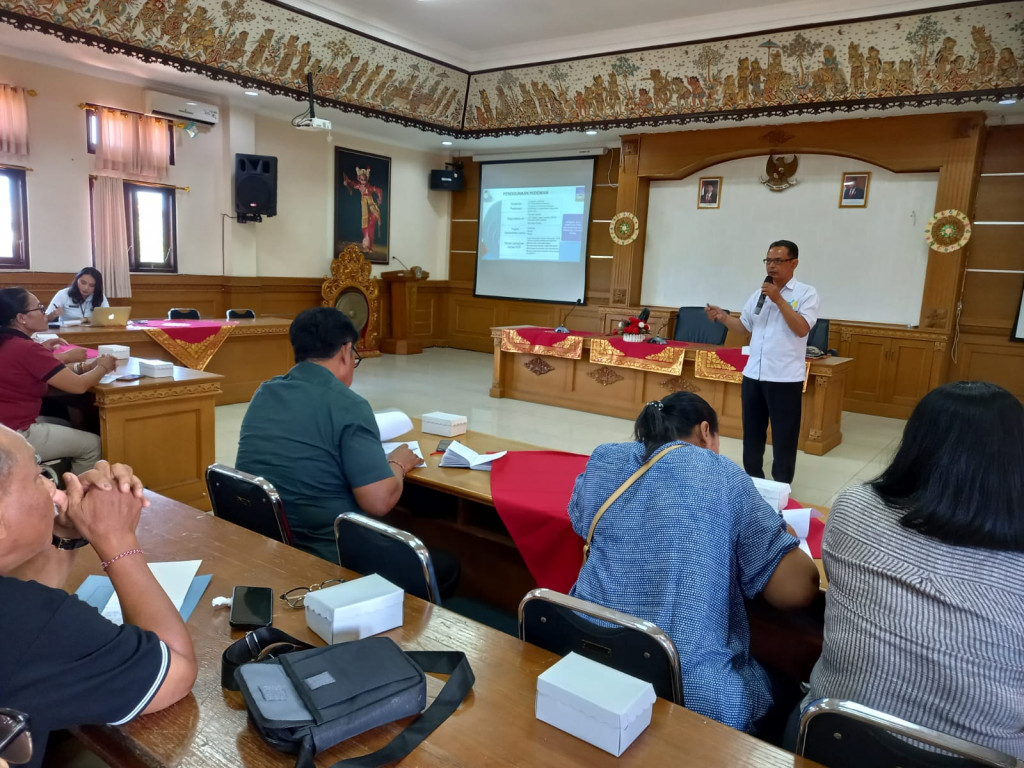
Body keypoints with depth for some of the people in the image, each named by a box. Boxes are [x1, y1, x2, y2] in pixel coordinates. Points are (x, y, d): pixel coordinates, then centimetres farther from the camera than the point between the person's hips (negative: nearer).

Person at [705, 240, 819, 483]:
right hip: (753, 375, 5)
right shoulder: (759, 293, 11)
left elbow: (802, 329, -16)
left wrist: (779, 299, -18)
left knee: (783, 438, 5)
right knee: (752, 435, 15)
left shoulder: (806, 293, -4)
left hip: (785, 378, -5)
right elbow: (744, 326, 15)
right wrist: (723, 317, -2)